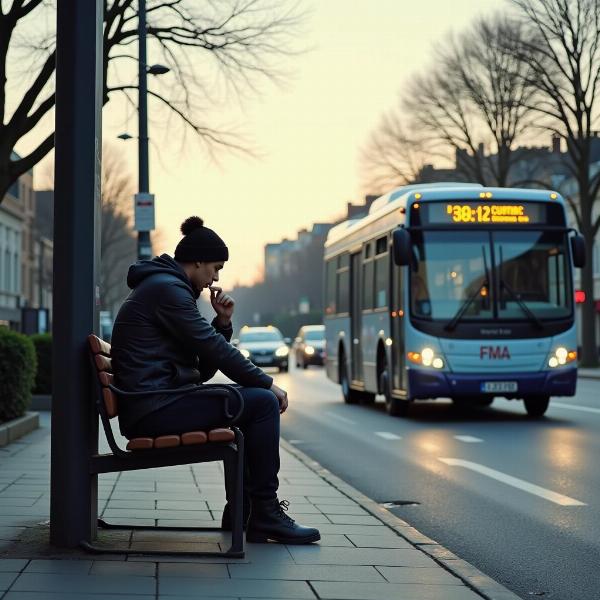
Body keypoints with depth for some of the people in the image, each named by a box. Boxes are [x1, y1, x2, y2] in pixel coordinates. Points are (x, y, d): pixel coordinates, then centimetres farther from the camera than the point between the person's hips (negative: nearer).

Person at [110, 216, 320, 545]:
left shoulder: (165, 287, 23)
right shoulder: (167, 288, -10)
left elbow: (205, 368, 21)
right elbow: (212, 347, -14)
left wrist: (222, 322, 9)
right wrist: (266, 382, -6)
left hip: (154, 406, 11)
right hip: (153, 410, -11)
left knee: (259, 400, 18)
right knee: (263, 402, -13)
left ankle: (242, 512, 13)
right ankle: (265, 514, -8)